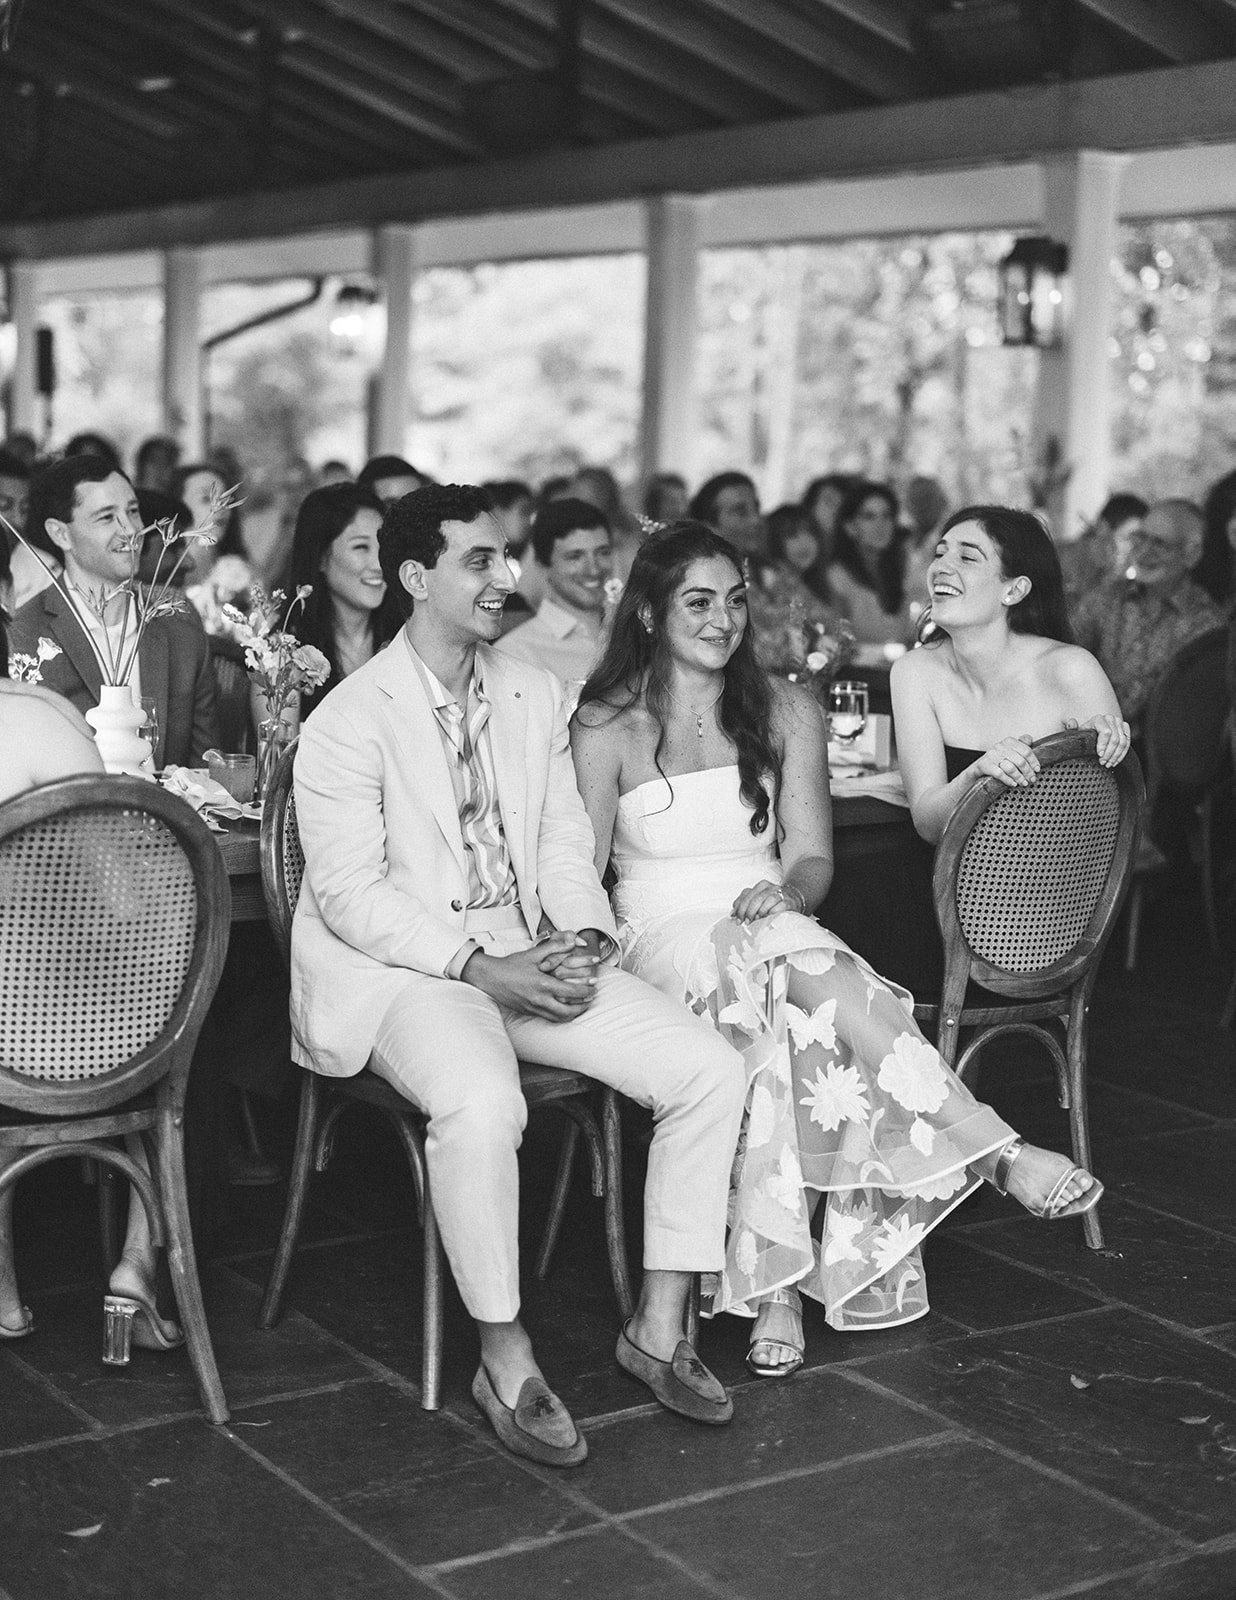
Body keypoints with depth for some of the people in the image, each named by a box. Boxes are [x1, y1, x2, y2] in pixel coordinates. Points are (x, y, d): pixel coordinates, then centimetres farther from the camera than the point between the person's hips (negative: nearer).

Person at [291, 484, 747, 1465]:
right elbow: (351, 894, -14)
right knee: (483, 1103, -37)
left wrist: (582, 938, -9)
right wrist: (479, 968, -22)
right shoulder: (351, 721, -9)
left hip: (530, 954, 6)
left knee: (711, 1071, -11)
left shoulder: (536, 696, 12)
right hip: (396, 971, -6)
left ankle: (660, 1327, 1)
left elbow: (566, 840, 12)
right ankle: (506, 1360, -17)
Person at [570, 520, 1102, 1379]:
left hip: (770, 925, 3)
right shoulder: (607, 726, 4)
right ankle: (1003, 1152, -41)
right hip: (664, 937, -3)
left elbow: (814, 857, 10)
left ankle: (776, 1282, -39)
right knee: (811, 967, -37)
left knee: (783, 1016, -37)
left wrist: (788, 891, -13)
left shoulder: (786, 710, 13)